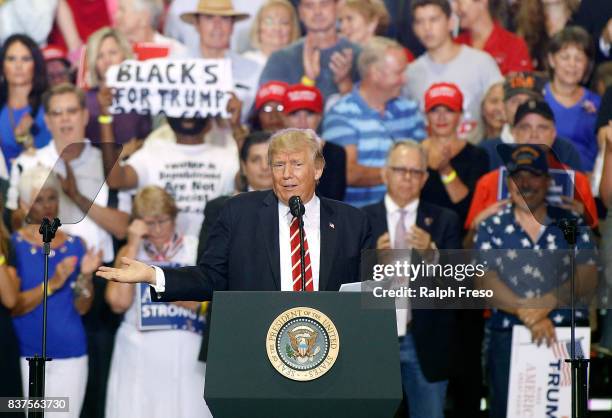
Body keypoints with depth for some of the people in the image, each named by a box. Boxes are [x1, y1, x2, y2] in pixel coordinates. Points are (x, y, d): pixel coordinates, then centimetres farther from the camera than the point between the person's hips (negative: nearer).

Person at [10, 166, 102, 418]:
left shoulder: (75, 245, 7)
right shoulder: (13, 245, -4)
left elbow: (82, 308, 5)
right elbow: (11, 306, -11)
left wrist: (86, 275, -13)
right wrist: (52, 284, -22)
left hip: (71, 352, 3)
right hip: (27, 353, -3)